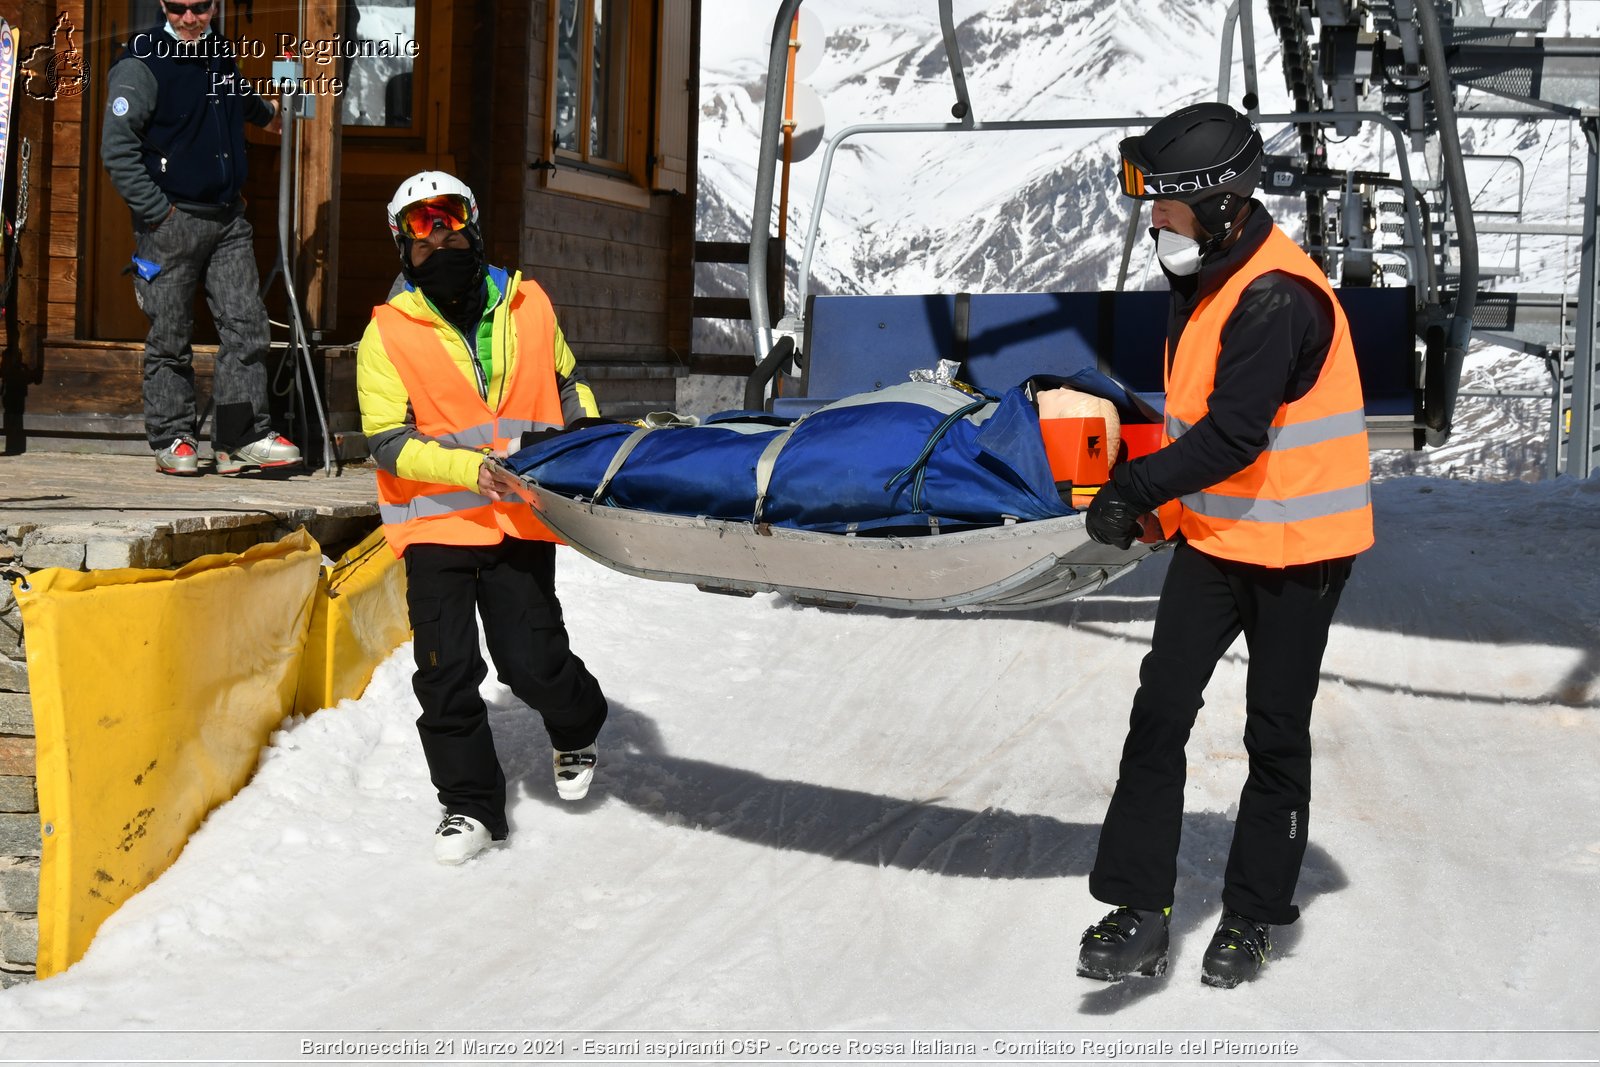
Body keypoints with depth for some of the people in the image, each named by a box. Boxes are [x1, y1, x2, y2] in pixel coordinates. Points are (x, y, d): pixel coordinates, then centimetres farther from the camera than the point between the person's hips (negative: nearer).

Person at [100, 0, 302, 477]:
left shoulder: (221, 53, 13)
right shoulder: (142, 62, -8)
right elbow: (117, 148, -12)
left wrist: (267, 113, 58)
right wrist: (157, 210, -14)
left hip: (228, 220, 6)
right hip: (170, 221, -6)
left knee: (246, 324, -2)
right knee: (171, 339, 1)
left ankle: (244, 437, 2)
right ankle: (172, 440, 10)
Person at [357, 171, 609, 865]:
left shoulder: (527, 307, 4)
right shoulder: (388, 333, -4)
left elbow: (567, 385, 20)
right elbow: (388, 444, -9)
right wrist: (473, 468, -21)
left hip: (519, 519, 1)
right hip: (435, 521, -1)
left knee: (531, 660, -5)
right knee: (447, 671, -3)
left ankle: (577, 728, 29)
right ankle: (470, 805, 14)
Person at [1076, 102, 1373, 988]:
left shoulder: (1277, 297, -23)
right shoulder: (1205, 281, 8)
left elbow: (1234, 434, -28)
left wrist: (1137, 488, -23)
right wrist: (1160, 498, 12)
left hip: (1297, 547, -8)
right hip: (1215, 537, 8)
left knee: (1275, 735, 6)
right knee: (1159, 712, -2)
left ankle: (1253, 914, 21)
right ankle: (1138, 910, 2)